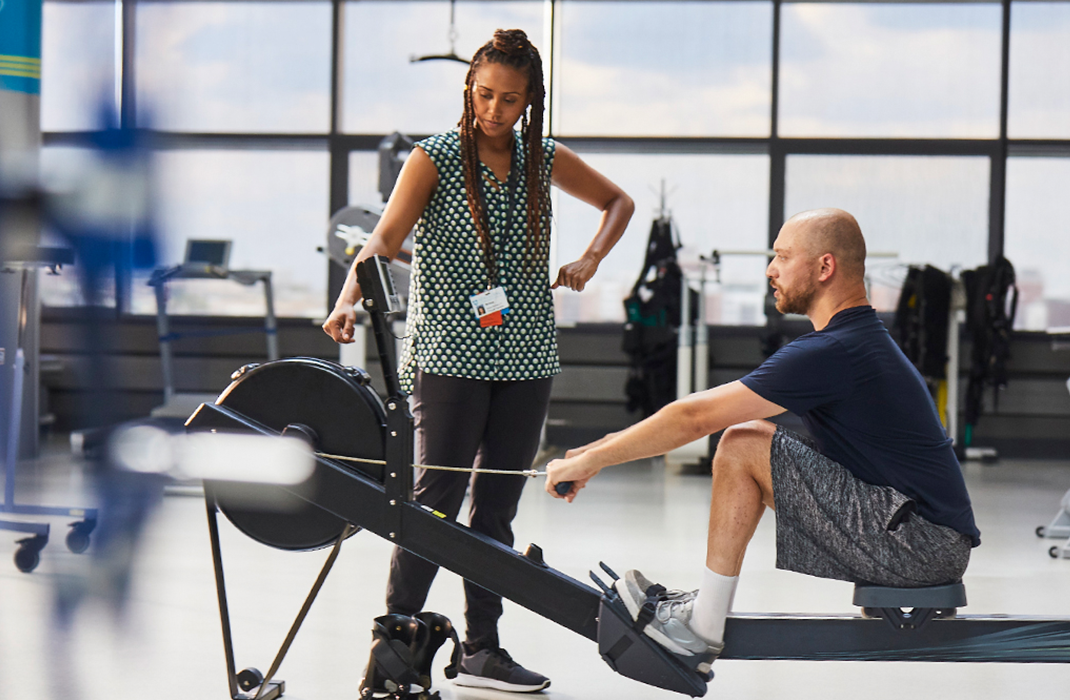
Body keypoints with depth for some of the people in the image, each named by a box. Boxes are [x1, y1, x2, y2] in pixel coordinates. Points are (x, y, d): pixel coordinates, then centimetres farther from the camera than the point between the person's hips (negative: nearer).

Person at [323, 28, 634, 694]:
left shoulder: (545, 159, 9)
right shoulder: (436, 157, -4)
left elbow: (619, 201, 23)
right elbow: (387, 237, -14)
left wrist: (591, 258, 6)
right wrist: (350, 298, -31)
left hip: (526, 358, 4)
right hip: (450, 356, -4)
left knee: (497, 505, 7)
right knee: (438, 498, -8)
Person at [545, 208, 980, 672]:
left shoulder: (831, 354, -16)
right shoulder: (865, 338, 16)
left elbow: (694, 419, -14)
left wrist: (590, 461, -4)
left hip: (918, 544, -10)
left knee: (743, 447, -11)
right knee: (748, 435, 17)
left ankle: (703, 627, -1)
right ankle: (705, 605, 18)